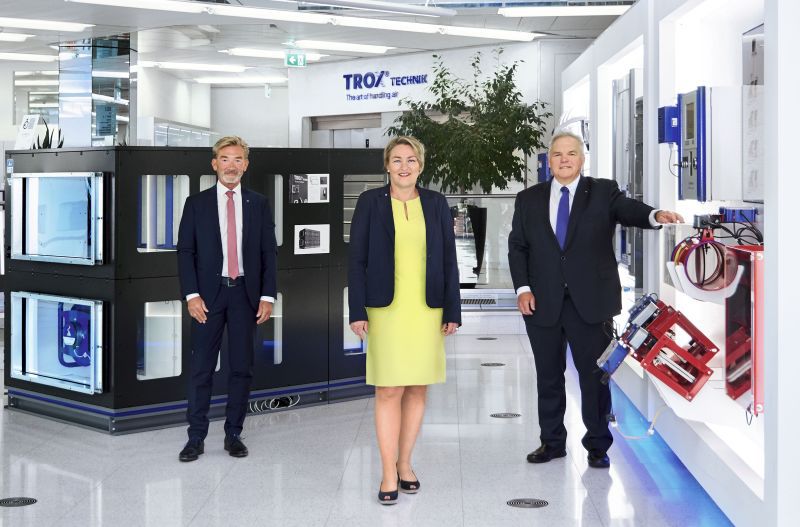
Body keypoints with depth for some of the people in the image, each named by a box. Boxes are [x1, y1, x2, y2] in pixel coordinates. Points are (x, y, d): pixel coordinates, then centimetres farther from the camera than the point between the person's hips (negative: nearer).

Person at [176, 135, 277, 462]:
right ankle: (196, 437, 6)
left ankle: (233, 434, 16)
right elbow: (185, 251, 1)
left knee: (241, 367, 6)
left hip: (245, 293, 1)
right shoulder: (196, 204, 4)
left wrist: (267, 296, -3)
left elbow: (268, 253, 6)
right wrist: (191, 295, -9)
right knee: (201, 368, 0)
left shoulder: (258, 204, 8)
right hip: (208, 294, -1)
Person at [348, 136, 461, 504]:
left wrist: (453, 311, 1)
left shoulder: (436, 204, 6)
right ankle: (389, 473, 2)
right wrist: (357, 311, -7)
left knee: (417, 389, 7)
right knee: (389, 390, -4)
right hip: (386, 309, -2)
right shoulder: (370, 202, 0)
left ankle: (405, 463, 20)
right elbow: (357, 260, -1)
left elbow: (448, 260, 6)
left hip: (427, 310, 2)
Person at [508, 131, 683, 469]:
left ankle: (597, 445, 13)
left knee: (594, 375, 1)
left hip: (591, 302, -2)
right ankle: (552, 442, 24)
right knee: (548, 376, 11)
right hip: (542, 303, 2)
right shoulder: (529, 199, 9)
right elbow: (517, 246, 8)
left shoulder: (603, 192, 3)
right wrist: (522, 288, -4)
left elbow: (629, 210, -14)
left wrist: (655, 215, -37)